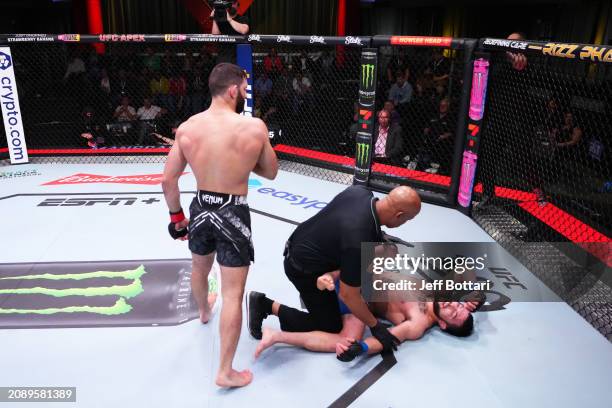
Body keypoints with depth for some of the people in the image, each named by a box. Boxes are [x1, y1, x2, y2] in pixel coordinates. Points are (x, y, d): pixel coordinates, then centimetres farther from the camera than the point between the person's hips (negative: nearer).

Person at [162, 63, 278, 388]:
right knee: (233, 294, 3)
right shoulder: (254, 127, -15)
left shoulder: (186, 128, -6)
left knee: (200, 268, 32)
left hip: (201, 210, 5)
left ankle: (203, 312, 62)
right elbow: (271, 173, -1)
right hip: (233, 214, -4)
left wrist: (176, 216, 12)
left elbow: (167, 181, -1)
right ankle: (226, 372, 11)